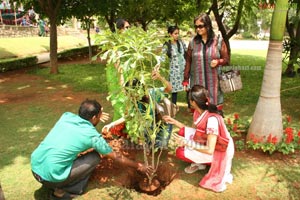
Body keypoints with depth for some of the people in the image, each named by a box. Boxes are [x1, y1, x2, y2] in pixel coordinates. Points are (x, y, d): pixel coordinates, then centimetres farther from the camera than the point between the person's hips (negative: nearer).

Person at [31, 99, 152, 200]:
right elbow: (117, 157, 3)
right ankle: (63, 190, 5)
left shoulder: (67, 116, 3)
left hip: (34, 167, 7)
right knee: (95, 157, 5)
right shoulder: (93, 136, -9)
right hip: (50, 176, -6)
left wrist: (96, 117, 28)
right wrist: (138, 166, 17)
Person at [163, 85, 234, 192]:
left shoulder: (212, 119, -34)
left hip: (220, 151, -8)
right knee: (182, 132, -4)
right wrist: (174, 122, 3)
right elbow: (194, 131, 6)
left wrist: (187, 143, -31)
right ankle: (198, 162, 9)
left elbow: (210, 150, -34)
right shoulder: (199, 111, -8)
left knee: (181, 152, -18)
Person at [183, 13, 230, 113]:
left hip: (214, 82, -1)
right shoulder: (193, 42, 4)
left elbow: (226, 59, 6)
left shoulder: (218, 41, 0)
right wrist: (186, 80, 7)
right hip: (197, 82, 1)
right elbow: (188, 62, 9)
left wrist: (218, 61, -16)